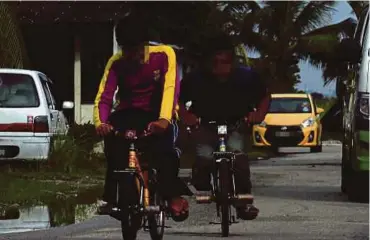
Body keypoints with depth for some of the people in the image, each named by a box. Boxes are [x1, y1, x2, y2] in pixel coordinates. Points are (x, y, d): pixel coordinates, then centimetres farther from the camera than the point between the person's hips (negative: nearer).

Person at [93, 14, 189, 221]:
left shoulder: (164, 55, -12)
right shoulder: (116, 63, -8)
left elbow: (170, 87, -25)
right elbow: (104, 96, -17)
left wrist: (164, 119, -44)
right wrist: (100, 122, -39)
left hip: (157, 115, -1)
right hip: (128, 113, 1)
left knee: (163, 143, -37)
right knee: (112, 132, -33)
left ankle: (174, 196, -29)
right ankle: (112, 196, -28)